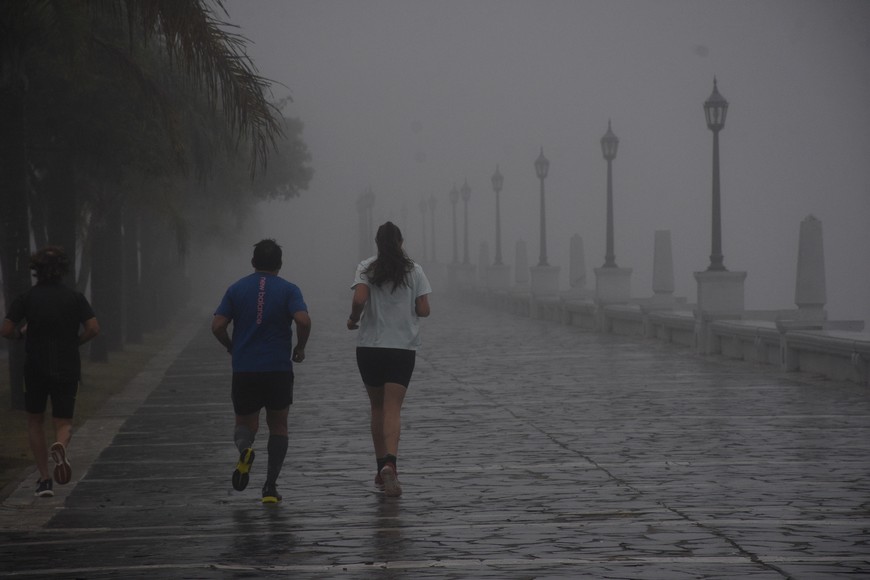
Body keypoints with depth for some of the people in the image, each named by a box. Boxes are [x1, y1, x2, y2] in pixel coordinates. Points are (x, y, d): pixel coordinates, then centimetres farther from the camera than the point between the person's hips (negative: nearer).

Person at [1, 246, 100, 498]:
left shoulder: (26, 298, -3)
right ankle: (60, 446, -28)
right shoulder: (75, 298, -1)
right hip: (67, 370, 0)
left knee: (35, 422, 18)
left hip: (35, 370, 0)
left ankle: (44, 479, 11)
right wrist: (74, 342, 9)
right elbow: (93, 329, -10)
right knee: (64, 424, 9)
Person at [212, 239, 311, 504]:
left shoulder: (236, 289, 5)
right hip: (279, 370, -1)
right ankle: (270, 486, 2)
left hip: (243, 371, 1)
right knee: (278, 426, 12)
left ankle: (244, 447, -20)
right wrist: (300, 348, 1)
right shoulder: (289, 290, 0)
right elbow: (303, 320, -16)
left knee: (245, 423, 16)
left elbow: (217, 326, -3)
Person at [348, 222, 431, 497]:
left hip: (369, 346, 1)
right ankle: (390, 464, -28)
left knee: (377, 407, 15)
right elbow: (423, 310, -2)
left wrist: (353, 319, 3)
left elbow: (359, 299, -17)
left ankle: (382, 469, 18)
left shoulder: (366, 268, -1)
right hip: (403, 347, -1)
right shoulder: (414, 270, 1)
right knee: (393, 409, -6)